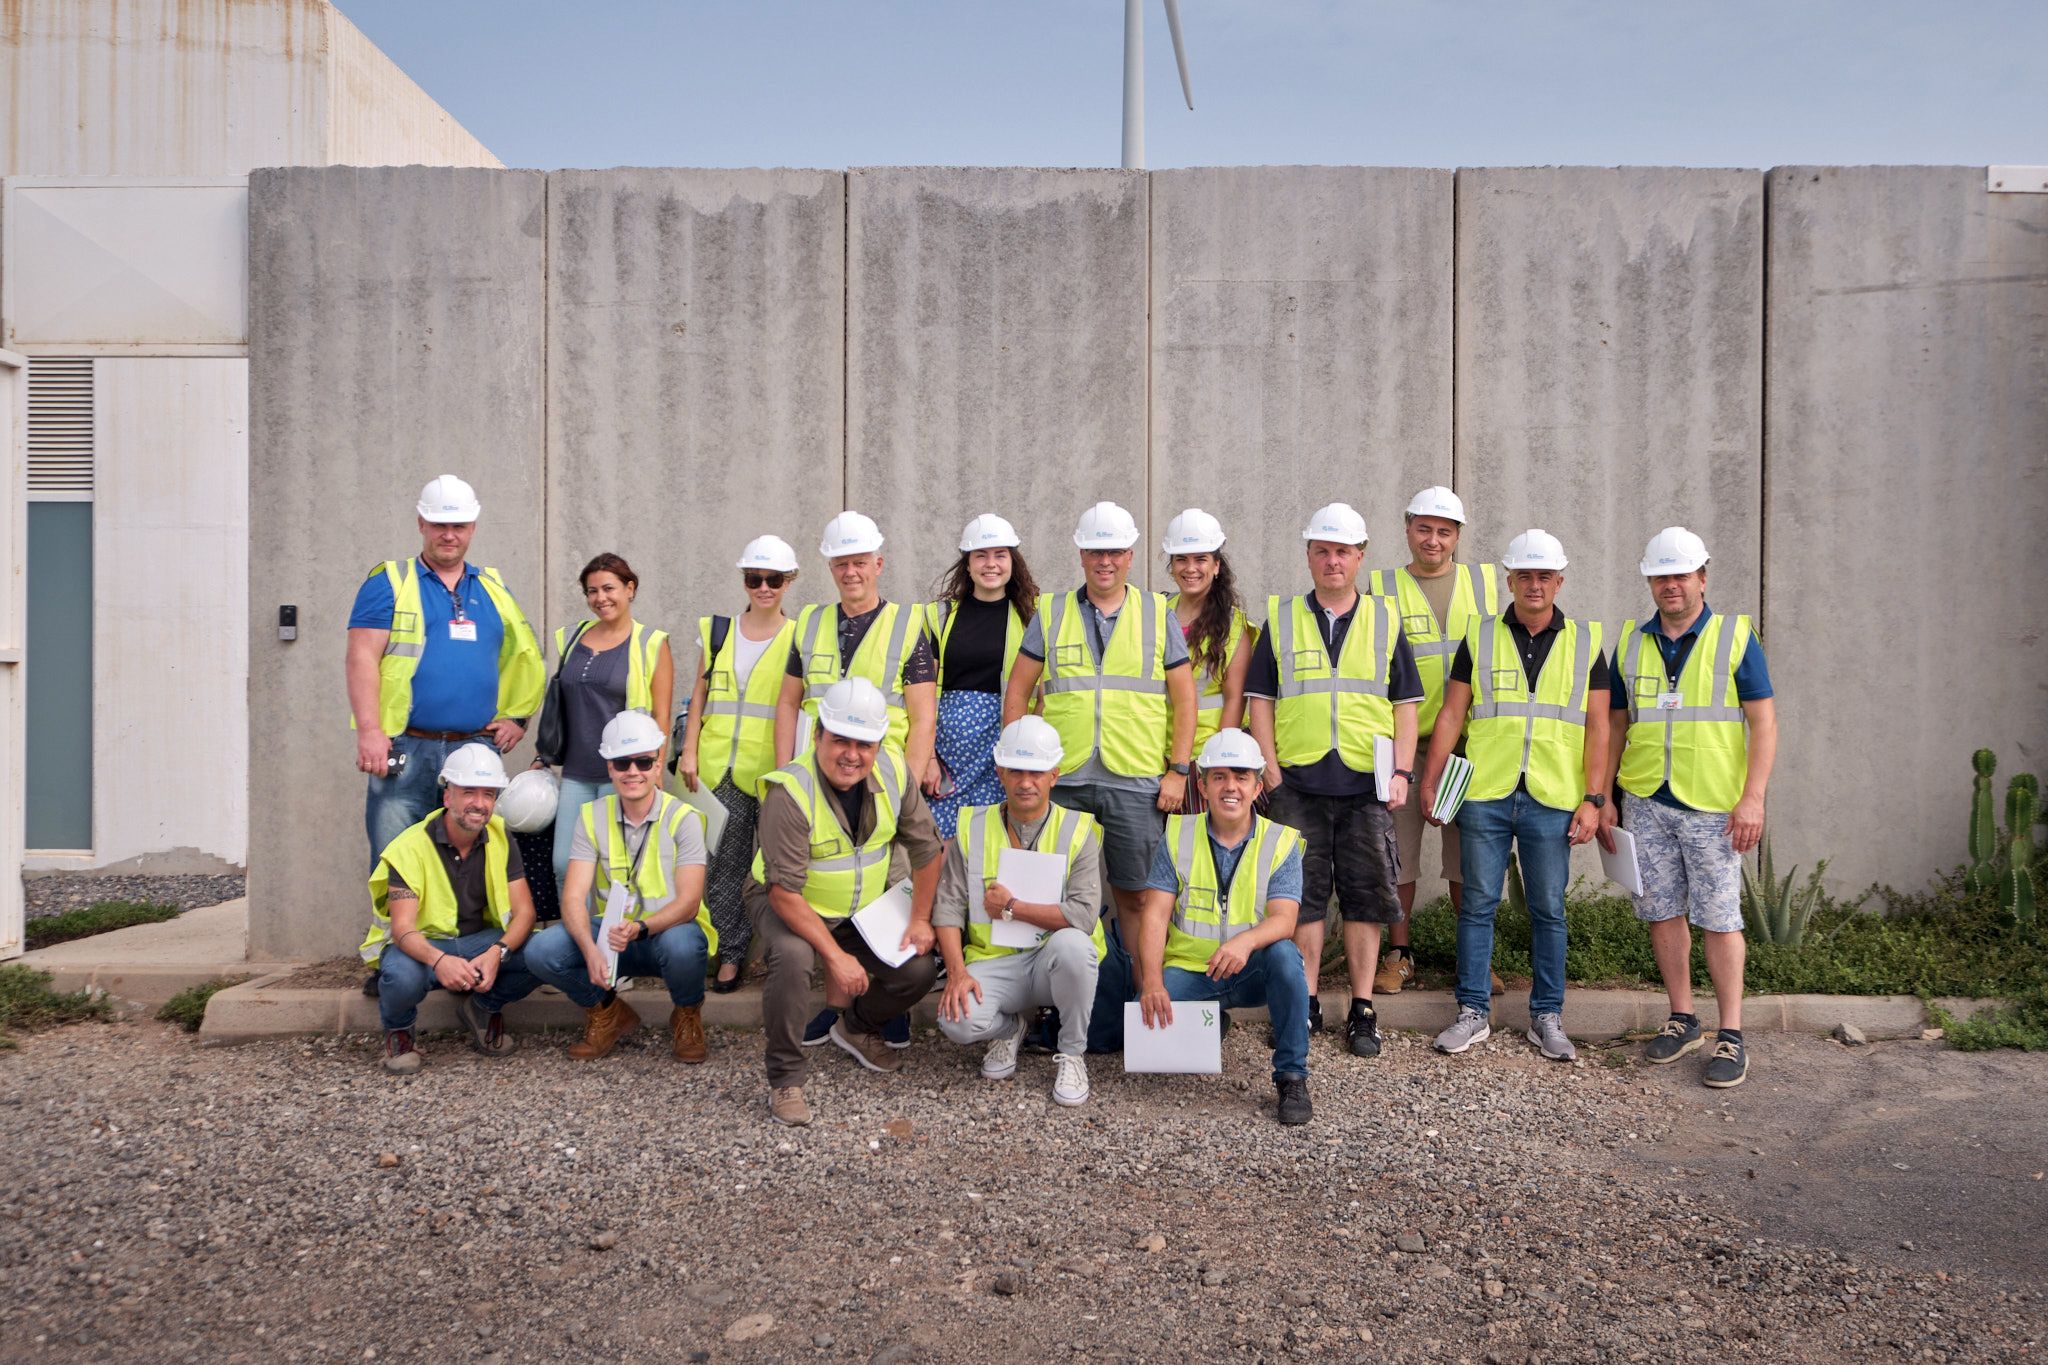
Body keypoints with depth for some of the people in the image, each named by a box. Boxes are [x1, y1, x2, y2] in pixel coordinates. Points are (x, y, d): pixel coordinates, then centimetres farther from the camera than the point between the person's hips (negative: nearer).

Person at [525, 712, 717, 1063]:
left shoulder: (682, 818, -9)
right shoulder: (592, 817, 0)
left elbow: (688, 901, -16)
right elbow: (574, 896, -9)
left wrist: (641, 927, -35)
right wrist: (590, 950, -29)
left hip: (668, 929, -3)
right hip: (610, 932, 3)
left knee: (682, 945, -38)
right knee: (542, 952, -23)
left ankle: (687, 1014, -1)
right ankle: (608, 1012, 7)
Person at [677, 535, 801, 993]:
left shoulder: (799, 637, 3)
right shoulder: (716, 631, 12)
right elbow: (699, 696, 13)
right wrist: (690, 752, 5)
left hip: (774, 771, -3)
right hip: (723, 768, 3)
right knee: (723, 864, 5)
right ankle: (731, 952, 16)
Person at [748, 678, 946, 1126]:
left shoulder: (894, 771, -14)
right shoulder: (791, 791, -30)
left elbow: (926, 845, -1)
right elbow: (785, 891, -29)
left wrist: (920, 919, -3)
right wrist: (835, 956, -29)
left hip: (866, 908, 5)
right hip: (786, 903, -5)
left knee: (918, 969, -7)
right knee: (793, 957, -34)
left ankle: (856, 1029, 25)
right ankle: (785, 1080, -15)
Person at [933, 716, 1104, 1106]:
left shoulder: (1077, 830, -3)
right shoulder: (973, 827, 4)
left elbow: (1083, 914, -16)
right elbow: (947, 906, -2)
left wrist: (1012, 908, -13)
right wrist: (957, 972, -15)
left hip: (1053, 962, -1)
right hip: (993, 961, 2)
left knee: (1071, 942, -37)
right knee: (957, 1020, -29)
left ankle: (1071, 1053, -10)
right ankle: (1008, 1029, 11)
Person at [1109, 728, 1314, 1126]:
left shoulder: (1281, 840, -3)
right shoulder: (1178, 835, 0)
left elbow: (1283, 919, -16)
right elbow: (1155, 916, -7)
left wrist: (1246, 940, -39)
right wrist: (1152, 983, -21)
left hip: (1250, 973, -1)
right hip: (1188, 970, 2)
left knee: (1284, 954, -33)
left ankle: (1291, 1077, -18)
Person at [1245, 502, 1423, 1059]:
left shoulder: (1385, 621, 11)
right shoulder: (1281, 619, 9)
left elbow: (1405, 703, 9)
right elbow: (1260, 698, 7)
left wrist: (1402, 772, -2)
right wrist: (1269, 768, -3)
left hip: (1367, 783, 0)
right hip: (1299, 781, 0)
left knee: (1365, 895, 4)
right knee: (1303, 893, 4)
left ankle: (1362, 1010, 12)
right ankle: (1306, 1005, 14)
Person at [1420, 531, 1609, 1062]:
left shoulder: (1585, 642, 7)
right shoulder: (1479, 637, 7)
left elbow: (1597, 726, 4)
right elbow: (1452, 714, 6)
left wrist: (1593, 799, -3)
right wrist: (1430, 782, 1)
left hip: (1553, 799, 0)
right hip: (1485, 794, 0)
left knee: (1548, 910, 7)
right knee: (1478, 904, 4)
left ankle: (1546, 1018, 18)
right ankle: (1474, 1012, 14)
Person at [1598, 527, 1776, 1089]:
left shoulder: (1736, 637, 0)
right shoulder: (1630, 643, 9)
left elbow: (1763, 723, -3)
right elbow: (1616, 726, 14)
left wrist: (1753, 798, -12)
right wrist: (1603, 798, 9)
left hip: (1713, 805, -3)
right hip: (1645, 802, 4)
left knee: (1719, 918, -1)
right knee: (1662, 911, 9)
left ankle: (1731, 1037, 8)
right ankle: (1681, 1020, 23)